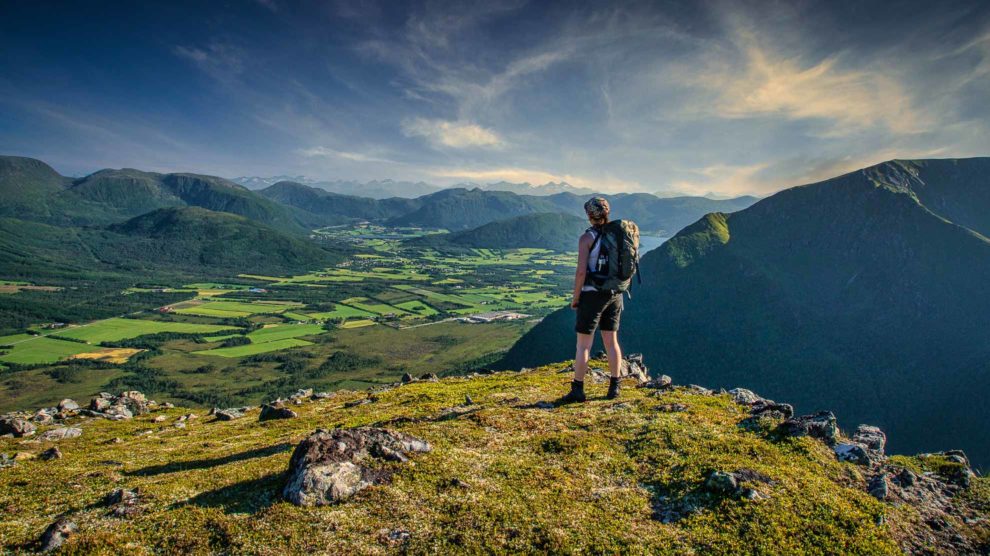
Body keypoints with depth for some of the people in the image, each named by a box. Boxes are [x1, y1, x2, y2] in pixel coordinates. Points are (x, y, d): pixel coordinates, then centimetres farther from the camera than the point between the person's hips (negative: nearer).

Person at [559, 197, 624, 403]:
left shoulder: (587, 237, -13)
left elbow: (581, 271, -18)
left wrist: (575, 298, -7)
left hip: (592, 295, -6)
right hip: (615, 295, 6)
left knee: (583, 344, 2)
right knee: (611, 341, 14)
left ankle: (577, 390, 6)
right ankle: (614, 387, 19)